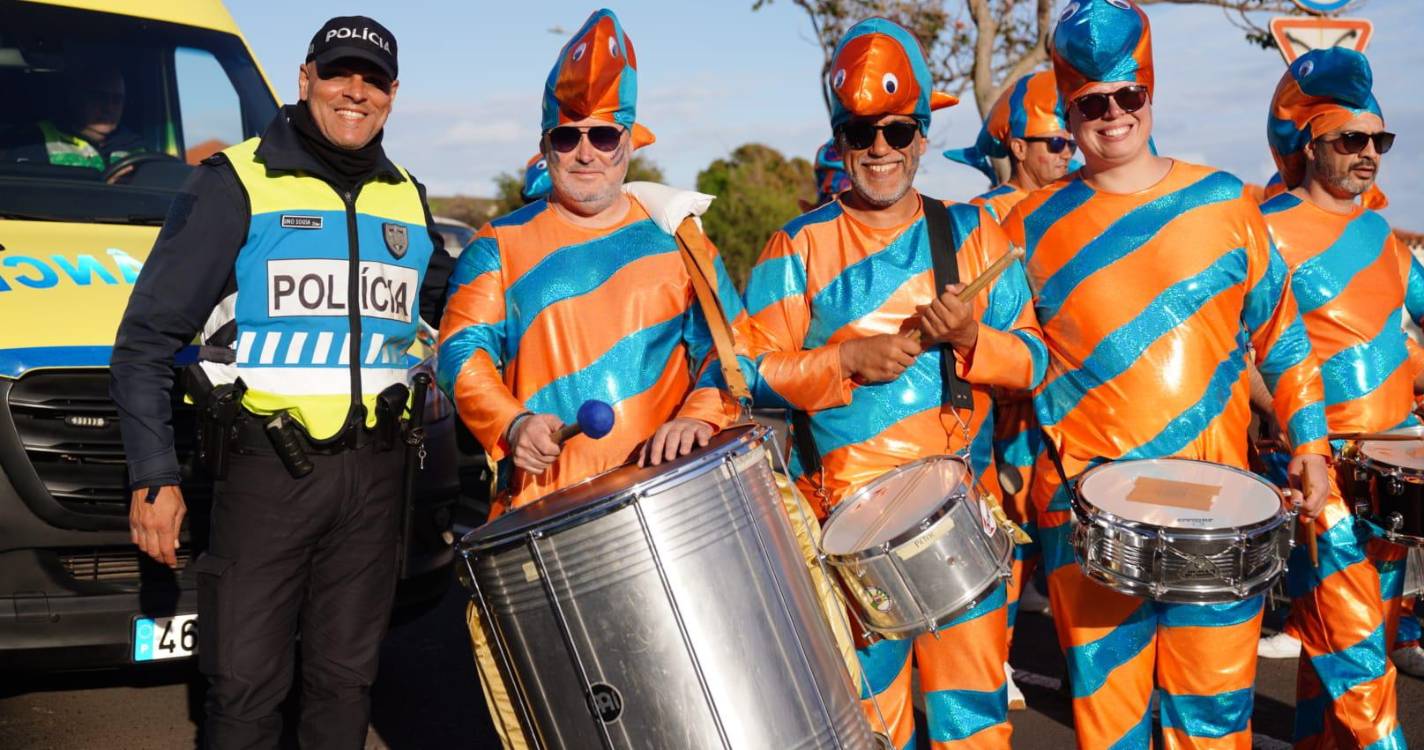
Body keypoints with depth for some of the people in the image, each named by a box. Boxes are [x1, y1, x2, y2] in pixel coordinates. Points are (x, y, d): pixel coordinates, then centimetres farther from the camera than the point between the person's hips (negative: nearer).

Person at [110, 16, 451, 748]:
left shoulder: (407, 202, 13)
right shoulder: (236, 185, -3)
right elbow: (147, 338, -4)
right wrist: (153, 476, -9)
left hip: (373, 468, 4)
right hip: (266, 468, -4)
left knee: (346, 674, 13)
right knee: (246, 682, 2)